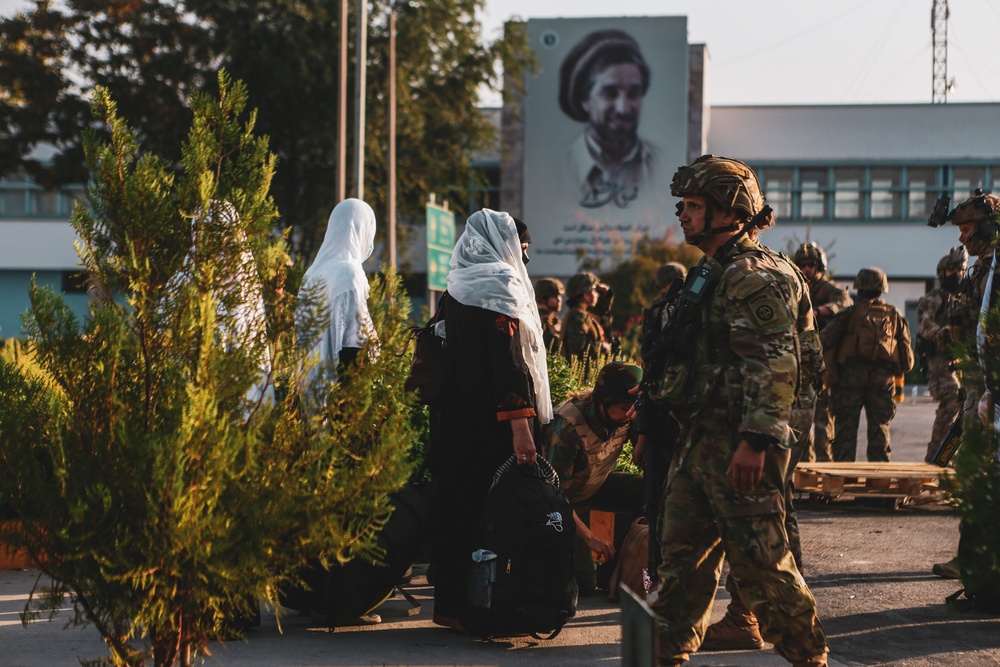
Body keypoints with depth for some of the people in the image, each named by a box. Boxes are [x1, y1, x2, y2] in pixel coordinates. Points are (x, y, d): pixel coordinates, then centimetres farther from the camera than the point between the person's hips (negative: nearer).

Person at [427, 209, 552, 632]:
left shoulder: (457, 286, 15)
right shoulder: (499, 283, -10)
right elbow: (507, 357, -20)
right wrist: (520, 424, -25)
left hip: (456, 418, 9)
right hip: (492, 422, -9)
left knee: (458, 497, 11)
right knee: (493, 502, -5)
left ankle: (451, 602, 15)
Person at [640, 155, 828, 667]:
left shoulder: (755, 276, -14)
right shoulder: (706, 276, 18)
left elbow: (775, 365, -23)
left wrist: (756, 440, -29)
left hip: (739, 447, -10)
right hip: (698, 442, 10)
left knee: (761, 561, -5)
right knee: (681, 556, 12)